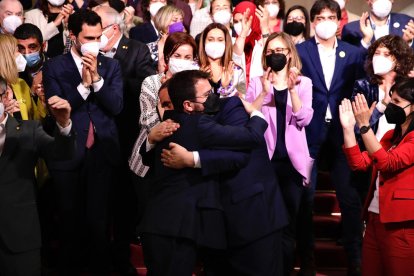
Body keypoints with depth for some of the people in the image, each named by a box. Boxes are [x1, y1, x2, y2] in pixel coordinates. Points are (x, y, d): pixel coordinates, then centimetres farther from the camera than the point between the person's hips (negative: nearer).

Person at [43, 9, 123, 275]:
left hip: (102, 151, 1)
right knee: (71, 218, 10)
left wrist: (96, 78, -16)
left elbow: (116, 106, -4)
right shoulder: (54, 67, -1)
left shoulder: (111, 66, 6)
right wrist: (83, 84, -18)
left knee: (99, 218, 4)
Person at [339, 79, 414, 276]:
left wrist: (364, 125, -24)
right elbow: (359, 163, 9)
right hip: (375, 218, 8)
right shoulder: (390, 135, 16)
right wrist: (348, 127, -1)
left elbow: (387, 163, -22)